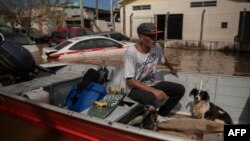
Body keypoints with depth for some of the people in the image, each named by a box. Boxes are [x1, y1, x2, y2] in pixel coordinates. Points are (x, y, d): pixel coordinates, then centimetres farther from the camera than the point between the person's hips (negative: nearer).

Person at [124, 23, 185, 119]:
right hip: (135, 88, -6)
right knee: (151, 99, -37)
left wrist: (172, 69, 39)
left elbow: (163, 60, 20)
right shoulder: (131, 52, -23)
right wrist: (153, 90, -32)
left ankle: (160, 115, 5)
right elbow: (129, 81, -25)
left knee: (180, 89, -5)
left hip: (151, 85, 7)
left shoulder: (156, 47, -5)